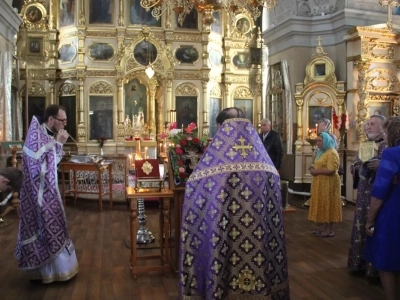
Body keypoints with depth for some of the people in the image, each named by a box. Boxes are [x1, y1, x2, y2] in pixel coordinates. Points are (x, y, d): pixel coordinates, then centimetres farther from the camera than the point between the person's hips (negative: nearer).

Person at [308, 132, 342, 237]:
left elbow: (331, 170, -25)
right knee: (323, 205, 12)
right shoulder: (321, 152, 17)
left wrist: (316, 171, -18)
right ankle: (325, 227, 20)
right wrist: (313, 168, 6)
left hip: (329, 183, -10)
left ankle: (330, 230, 4)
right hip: (320, 182, 10)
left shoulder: (332, 153, -15)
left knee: (328, 205, -4)